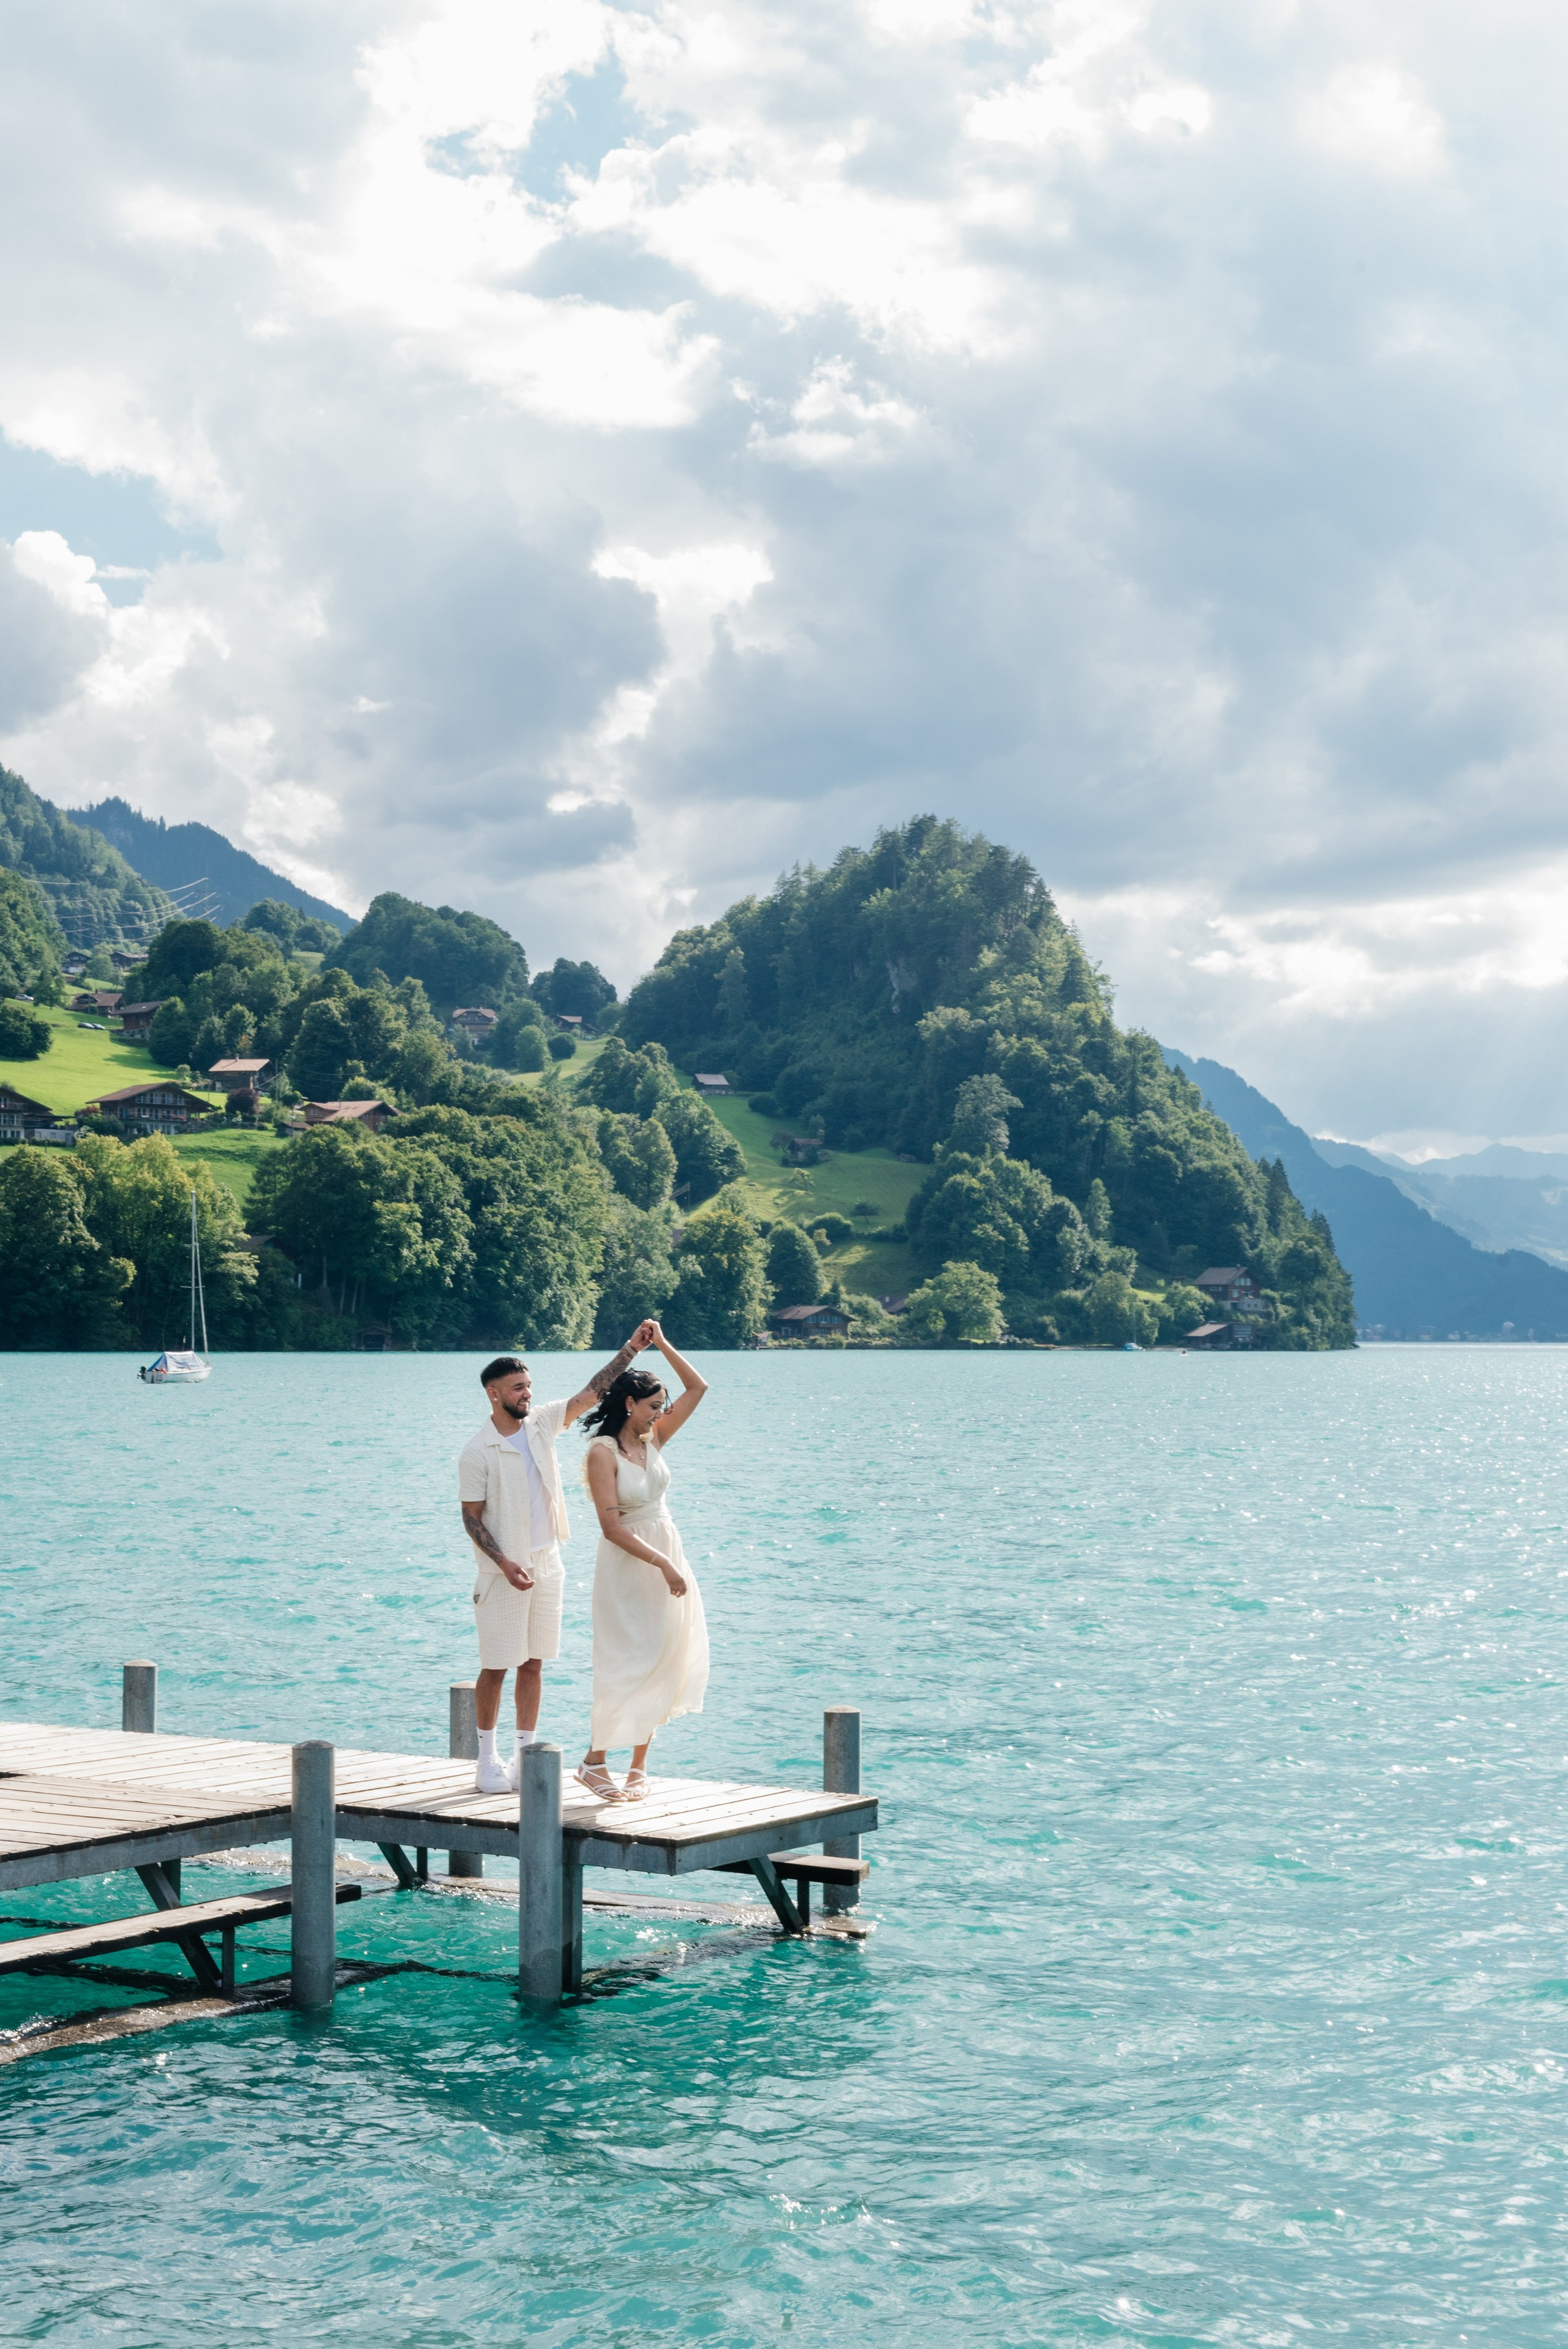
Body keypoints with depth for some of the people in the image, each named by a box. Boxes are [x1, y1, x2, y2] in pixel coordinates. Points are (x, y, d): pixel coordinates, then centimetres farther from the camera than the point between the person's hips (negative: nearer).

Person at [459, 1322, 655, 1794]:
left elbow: (592, 1392, 3)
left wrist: (630, 1349, -4)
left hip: (546, 1564, 5)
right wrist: (504, 1563, -18)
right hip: (503, 1573, -5)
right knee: (496, 1666, 1)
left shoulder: (541, 1423, 2)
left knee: (533, 1664, 9)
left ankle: (525, 1755, 16)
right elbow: (471, 1519, -10)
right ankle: (488, 1758, 11)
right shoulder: (477, 1452, -12)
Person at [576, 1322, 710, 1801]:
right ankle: (594, 1762, 9)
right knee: (627, 1663, -5)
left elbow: (697, 1388, 12)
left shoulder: (652, 1439, 4)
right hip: (627, 1565, -7)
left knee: (663, 1662, 7)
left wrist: (662, 1345, 4)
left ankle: (639, 1766, 15)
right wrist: (663, 1564, -21)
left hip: (667, 1555, 7)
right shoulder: (603, 1452, -16)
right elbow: (613, 1528, -20)